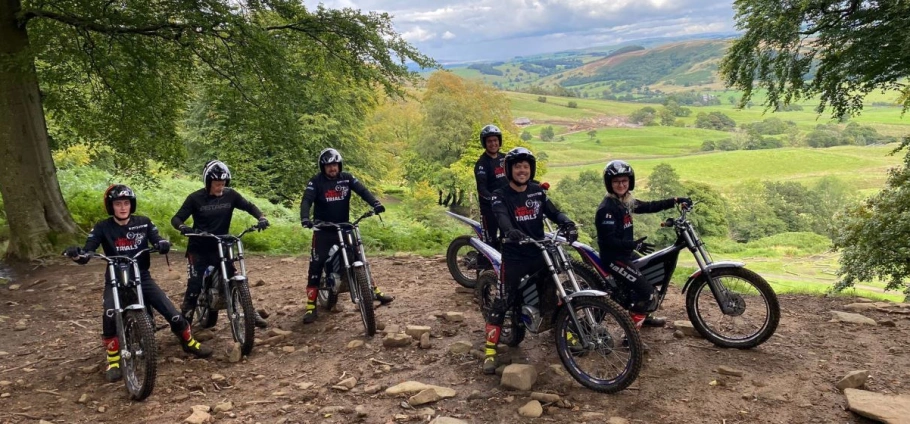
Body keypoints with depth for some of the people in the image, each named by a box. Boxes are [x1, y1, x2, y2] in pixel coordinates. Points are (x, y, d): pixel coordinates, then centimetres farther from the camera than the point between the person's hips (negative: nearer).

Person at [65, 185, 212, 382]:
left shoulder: (143, 223, -2)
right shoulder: (102, 228, -6)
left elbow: (157, 240, -10)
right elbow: (86, 254, -13)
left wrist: (163, 244, -35)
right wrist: (76, 253, -38)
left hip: (142, 277, 1)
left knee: (173, 314, -7)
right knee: (109, 315, -32)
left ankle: (189, 343, 22)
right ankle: (113, 361, -14)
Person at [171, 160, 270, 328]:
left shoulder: (230, 195, -5)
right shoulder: (195, 198, -11)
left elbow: (249, 206, 4)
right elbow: (176, 218, -10)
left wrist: (261, 218, -16)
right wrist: (183, 227, -33)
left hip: (221, 247, 3)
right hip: (199, 249, -2)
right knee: (195, 285, -8)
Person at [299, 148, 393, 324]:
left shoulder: (347, 178, -1)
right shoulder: (316, 181, -9)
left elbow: (362, 191, -12)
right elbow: (306, 200, -20)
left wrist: (375, 203, -32)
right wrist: (305, 218, -41)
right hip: (323, 230, -3)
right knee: (316, 265, -7)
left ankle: (375, 291, 20)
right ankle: (311, 306, -3)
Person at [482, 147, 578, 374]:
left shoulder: (537, 192, 8)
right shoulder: (500, 195, -6)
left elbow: (554, 211, -2)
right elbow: (501, 217, -25)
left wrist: (568, 223, -24)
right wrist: (511, 231, -48)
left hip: (539, 253, 5)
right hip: (514, 256, -4)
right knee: (503, 302, -7)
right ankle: (490, 351, -3)